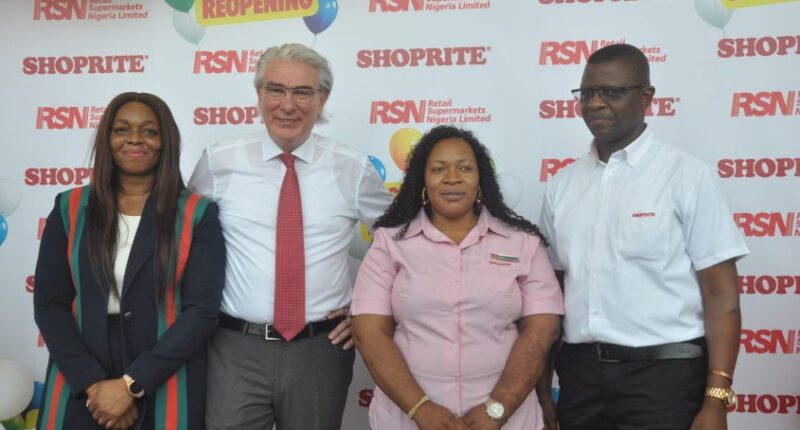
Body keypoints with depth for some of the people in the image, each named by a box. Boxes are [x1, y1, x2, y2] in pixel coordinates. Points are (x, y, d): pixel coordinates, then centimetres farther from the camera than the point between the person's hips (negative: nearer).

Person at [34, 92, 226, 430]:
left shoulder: (197, 215, -3)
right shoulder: (70, 209, 2)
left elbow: (203, 309, -10)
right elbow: (49, 303, -1)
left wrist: (132, 384, -15)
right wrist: (92, 383, -12)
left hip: (165, 386, -1)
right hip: (80, 388, 2)